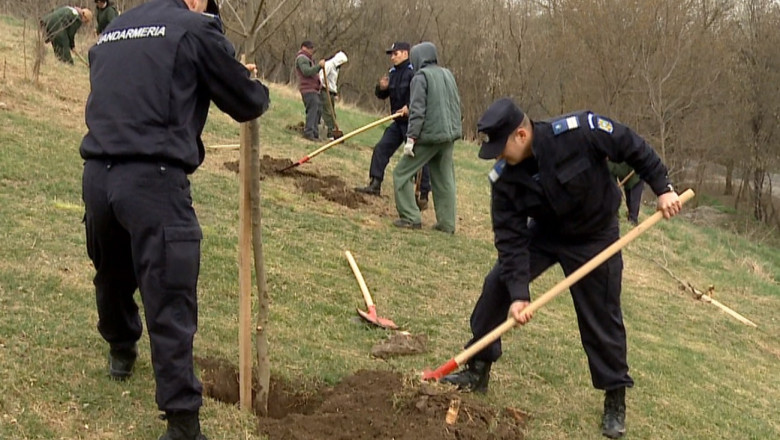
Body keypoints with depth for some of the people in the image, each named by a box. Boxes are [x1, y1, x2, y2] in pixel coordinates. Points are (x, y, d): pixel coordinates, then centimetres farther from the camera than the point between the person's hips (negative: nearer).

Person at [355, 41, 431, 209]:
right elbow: (382, 95, 17)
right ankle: (375, 184, 14)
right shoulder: (393, 73, 13)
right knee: (381, 148, 6)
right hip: (399, 122, 9)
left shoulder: (414, 71, -14)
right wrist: (381, 88, -4)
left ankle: (424, 196, 0)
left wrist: (410, 106, -31)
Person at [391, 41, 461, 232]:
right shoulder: (448, 75, 14)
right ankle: (447, 222, 12)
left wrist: (411, 137, -16)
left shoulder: (421, 77, -8)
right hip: (450, 135, 7)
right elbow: (457, 106, 18)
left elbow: (417, 110, -16)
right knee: (444, 179, 13)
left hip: (429, 135, -7)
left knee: (402, 173, 2)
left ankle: (411, 217, -3)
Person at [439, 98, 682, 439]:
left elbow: (634, 148, -19)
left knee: (602, 319, 1)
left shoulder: (580, 132, -34)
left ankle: (615, 399, 19)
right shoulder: (504, 179, -22)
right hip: (544, 232, 3)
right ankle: (478, 370, 7)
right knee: (497, 285, -7)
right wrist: (518, 293, -27)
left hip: (595, 236, -3)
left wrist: (662, 187, -17)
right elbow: (511, 238, -21)